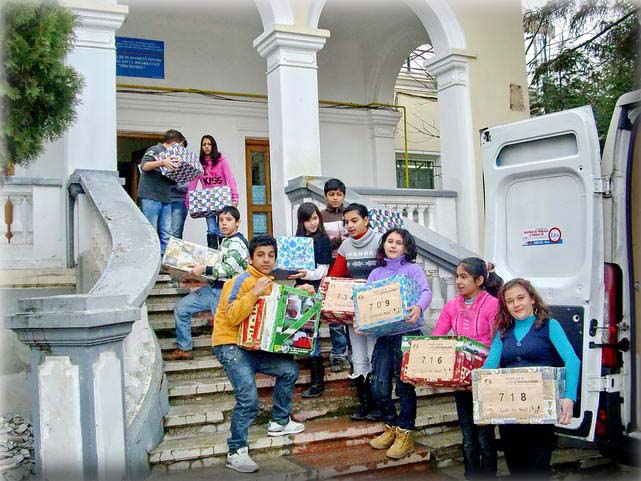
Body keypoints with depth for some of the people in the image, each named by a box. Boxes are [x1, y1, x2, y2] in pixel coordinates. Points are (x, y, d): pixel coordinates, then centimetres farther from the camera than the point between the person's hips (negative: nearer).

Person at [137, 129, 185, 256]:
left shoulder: (170, 155, 21)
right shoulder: (155, 150, -2)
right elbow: (144, 167, -17)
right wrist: (162, 162, -29)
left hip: (165, 198, 8)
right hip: (151, 196, -8)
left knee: (166, 234, 4)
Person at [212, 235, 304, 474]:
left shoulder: (270, 283, 11)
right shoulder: (241, 280, -13)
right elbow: (233, 317, -23)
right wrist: (255, 292, -28)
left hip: (255, 346, 8)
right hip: (230, 345, -8)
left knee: (290, 369, 0)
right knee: (248, 398, -21)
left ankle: (279, 422, 20)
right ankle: (236, 452, -6)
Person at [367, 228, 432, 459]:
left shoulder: (412, 269, 3)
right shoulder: (376, 273, 16)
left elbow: (426, 292, -13)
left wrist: (419, 307, -36)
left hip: (407, 334, -4)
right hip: (383, 335, 4)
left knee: (404, 385, 0)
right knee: (378, 387, 1)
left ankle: (405, 434, 14)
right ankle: (391, 427, 23)